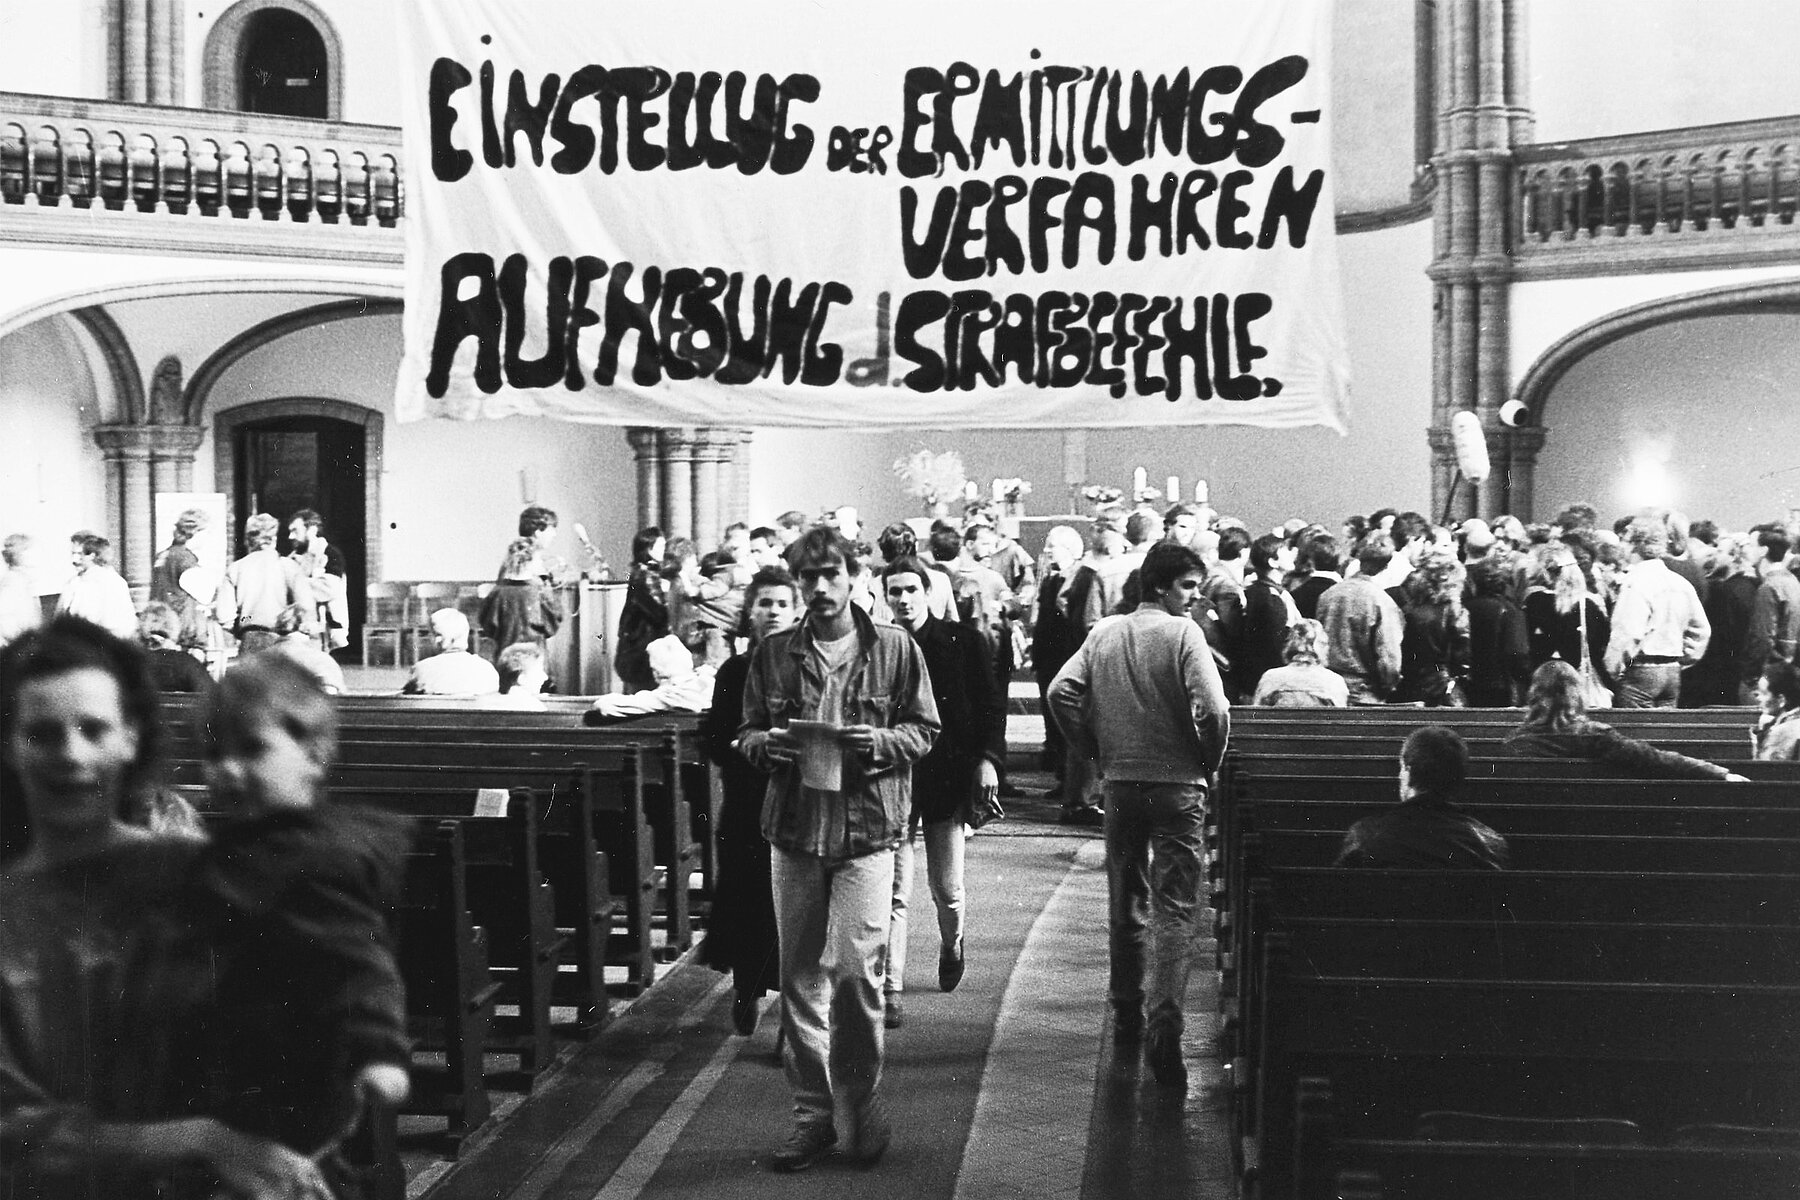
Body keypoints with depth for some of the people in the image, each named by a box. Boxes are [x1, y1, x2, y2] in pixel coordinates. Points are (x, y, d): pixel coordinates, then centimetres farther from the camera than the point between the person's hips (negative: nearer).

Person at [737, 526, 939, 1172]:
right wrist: (765, 744, -8)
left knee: (856, 968, -8)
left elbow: (924, 730, 5)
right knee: (801, 976, 6)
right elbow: (746, 732, 14)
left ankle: (864, 1099, 14)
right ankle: (812, 1113, 15)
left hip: (866, 828, -3)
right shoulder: (774, 652, 7)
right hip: (793, 828, 3)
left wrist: (882, 742, -14)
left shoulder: (894, 647, 1)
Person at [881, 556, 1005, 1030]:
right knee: (895, 893, -5)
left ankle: (952, 943, 42)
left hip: (948, 779, 0)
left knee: (947, 889, 9)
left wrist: (988, 758, -7)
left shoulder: (963, 642, 1)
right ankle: (890, 991, -1)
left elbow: (991, 702, 3)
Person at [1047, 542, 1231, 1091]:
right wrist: (1209, 762, -4)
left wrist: (1096, 750, 6)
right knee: (1175, 908, -3)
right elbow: (1212, 708, -21)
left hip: (1120, 781, 4)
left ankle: (1127, 1013, 29)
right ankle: (1165, 1022, -18)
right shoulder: (1183, 633, -10)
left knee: (1125, 902, 18)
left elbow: (1061, 691, -3)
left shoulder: (1104, 633, 4)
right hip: (1178, 784, -4)